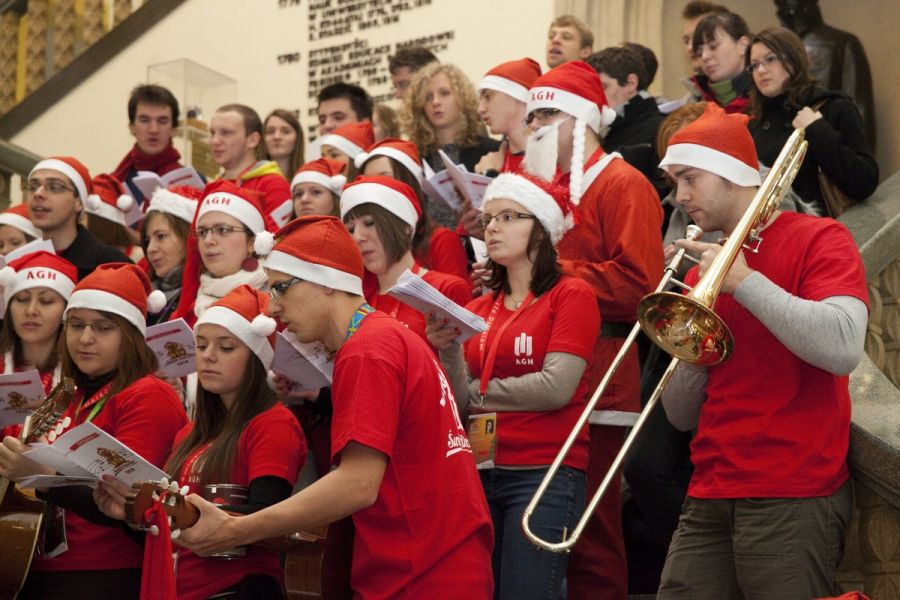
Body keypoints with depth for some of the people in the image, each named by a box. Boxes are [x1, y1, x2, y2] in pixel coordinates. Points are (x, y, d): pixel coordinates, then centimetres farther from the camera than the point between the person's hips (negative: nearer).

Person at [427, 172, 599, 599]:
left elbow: (556, 387, -14)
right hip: (482, 472, 6)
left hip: (545, 474, -6)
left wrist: (479, 392, -2)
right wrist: (449, 352, -8)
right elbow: (463, 403, 9)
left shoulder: (571, 295, -2)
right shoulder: (479, 309, 13)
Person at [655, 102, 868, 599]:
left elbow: (843, 348, -21)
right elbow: (682, 417, 15)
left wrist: (743, 281, -15)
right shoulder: (701, 272, 15)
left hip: (792, 499, -5)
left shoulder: (819, 239, -1)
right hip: (709, 498, 6)